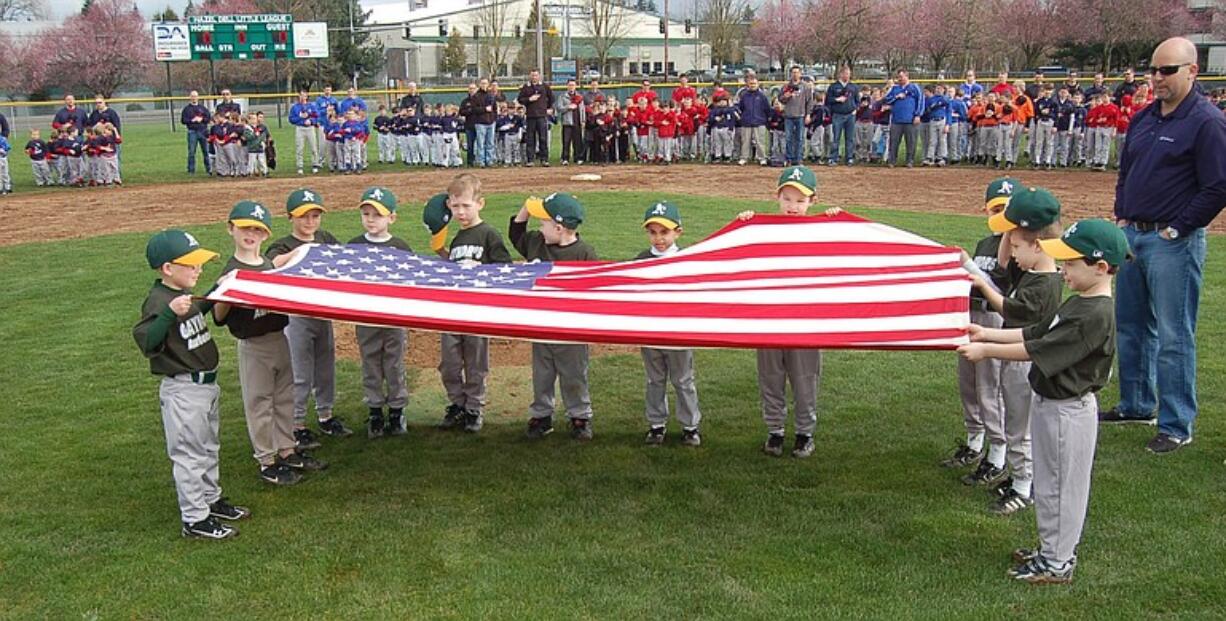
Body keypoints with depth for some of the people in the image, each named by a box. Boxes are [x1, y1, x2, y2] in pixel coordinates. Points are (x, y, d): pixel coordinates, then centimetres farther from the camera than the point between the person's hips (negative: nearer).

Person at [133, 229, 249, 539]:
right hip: (183, 391, -9)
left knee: (208, 448, 23)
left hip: (207, 383, 9)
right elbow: (147, 342, -35)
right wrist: (170, 313, -44)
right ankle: (194, 519, 12)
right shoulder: (158, 301, -22)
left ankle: (212, 501, 39)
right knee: (190, 455, 1)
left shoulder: (184, 295, 5)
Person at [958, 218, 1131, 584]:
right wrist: (988, 334, 7)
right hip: (1049, 402, 10)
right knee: (1047, 484, 21)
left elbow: (1039, 351, -25)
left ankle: (1057, 564, 17)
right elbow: (1036, 333, 13)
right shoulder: (1078, 303, 7)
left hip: (1068, 411, -10)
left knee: (1063, 486, 4)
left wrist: (987, 351, -19)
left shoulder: (1096, 314, -25)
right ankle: (1052, 550, 36)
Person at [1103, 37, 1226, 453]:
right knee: (1131, 326, 16)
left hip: (1174, 243, -8)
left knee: (1173, 336, -3)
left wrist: (1176, 230, -13)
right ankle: (1137, 406, 31)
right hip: (1132, 234, 8)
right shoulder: (1143, 119, 12)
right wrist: (1121, 218, 12)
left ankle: (1177, 425, 6)